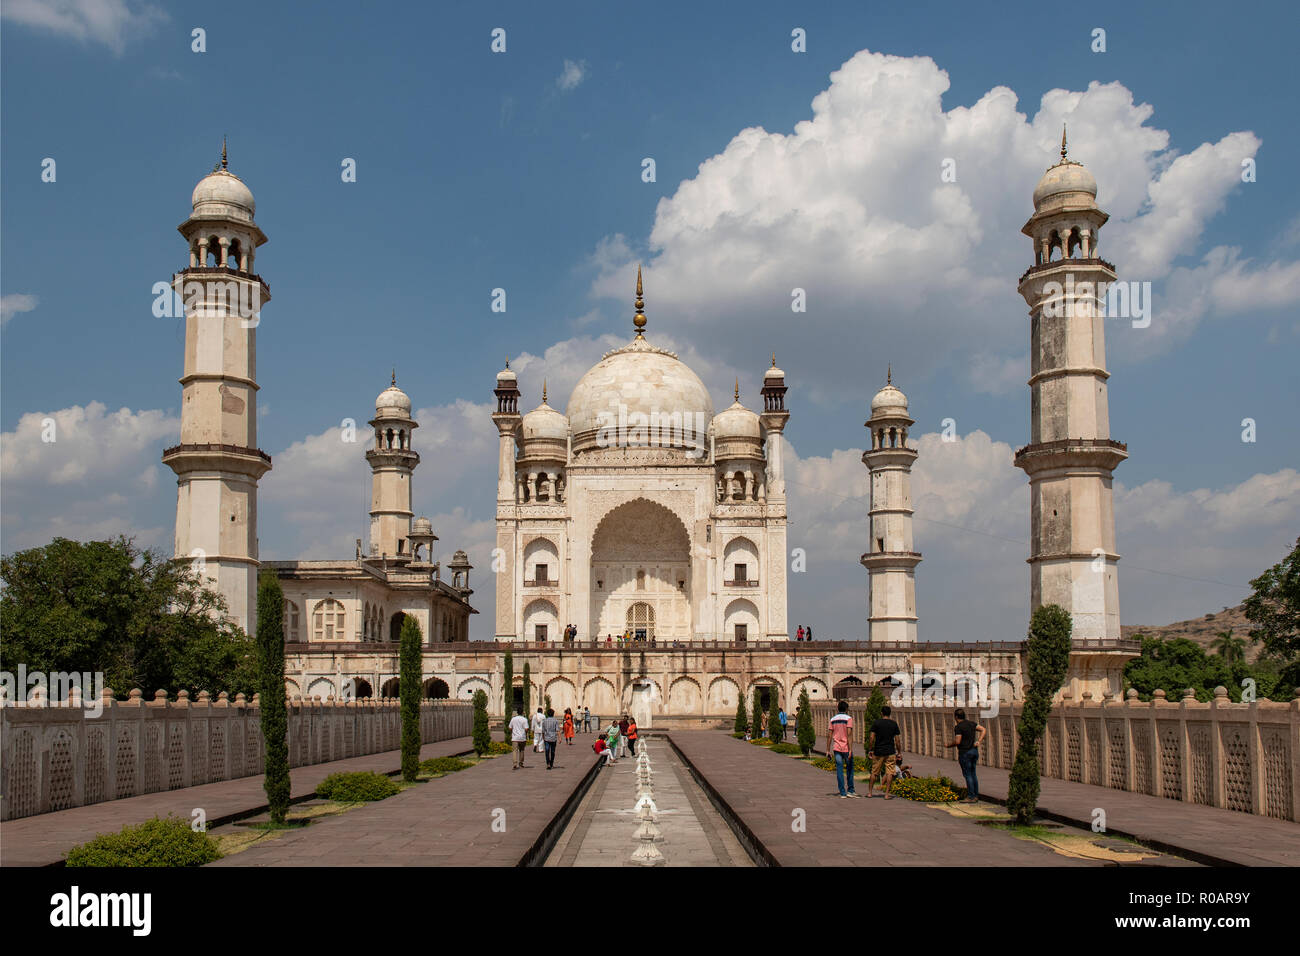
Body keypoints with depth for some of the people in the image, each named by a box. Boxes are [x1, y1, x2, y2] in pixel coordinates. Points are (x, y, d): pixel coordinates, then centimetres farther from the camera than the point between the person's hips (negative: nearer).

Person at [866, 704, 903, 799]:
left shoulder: (876, 723, -2)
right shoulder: (894, 724, 0)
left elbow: (871, 738, -6)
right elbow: (897, 740, 1)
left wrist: (870, 749, 3)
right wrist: (898, 752, 9)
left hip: (878, 752, 1)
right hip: (890, 752, -1)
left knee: (874, 772, 11)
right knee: (889, 773, 2)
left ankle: (869, 792, 16)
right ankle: (887, 794, -3)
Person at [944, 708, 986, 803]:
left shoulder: (958, 727, -14)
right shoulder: (971, 723, 9)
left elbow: (957, 741, -18)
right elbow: (983, 730, 8)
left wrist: (948, 744, -2)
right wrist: (979, 741, 2)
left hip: (965, 752, -8)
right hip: (974, 751, 8)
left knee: (967, 775, -3)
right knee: (973, 774, 13)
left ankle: (971, 797, -3)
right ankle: (976, 796, 15)